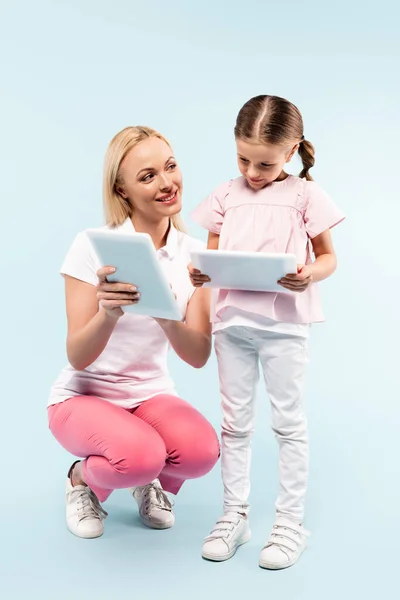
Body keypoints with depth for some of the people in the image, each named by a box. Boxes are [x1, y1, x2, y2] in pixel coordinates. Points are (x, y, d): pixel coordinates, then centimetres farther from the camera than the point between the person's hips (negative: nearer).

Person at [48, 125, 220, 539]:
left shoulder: (194, 254, -5)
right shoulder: (93, 246, -15)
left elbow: (199, 356, -13)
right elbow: (77, 358, -19)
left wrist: (166, 317, -34)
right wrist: (108, 314, -40)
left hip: (151, 394, 3)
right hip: (83, 396, -3)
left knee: (201, 450, -28)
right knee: (139, 455, -33)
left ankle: (151, 480, 9)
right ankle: (83, 479, 3)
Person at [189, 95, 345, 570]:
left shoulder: (304, 195, 0)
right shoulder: (226, 196, 9)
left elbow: (329, 256, 2)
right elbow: (212, 254, 12)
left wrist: (310, 274, -20)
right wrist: (200, 274, -11)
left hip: (284, 322, -3)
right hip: (232, 321, 4)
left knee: (288, 421, 4)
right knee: (235, 423, 11)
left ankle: (291, 521, 16)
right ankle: (234, 514, 24)